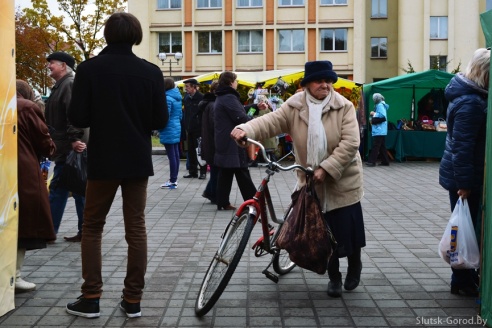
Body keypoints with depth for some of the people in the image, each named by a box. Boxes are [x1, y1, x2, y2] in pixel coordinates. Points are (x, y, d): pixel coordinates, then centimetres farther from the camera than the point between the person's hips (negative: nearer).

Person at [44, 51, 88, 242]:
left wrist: (74, 139, -29)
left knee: (58, 190, -4)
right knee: (79, 189, 9)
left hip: (69, 148, -10)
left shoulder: (70, 84, -11)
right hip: (66, 148, 10)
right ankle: (85, 231, 14)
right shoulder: (62, 85, 21)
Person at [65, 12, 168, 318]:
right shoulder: (151, 72, -4)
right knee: (136, 228, 8)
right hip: (138, 160, 1)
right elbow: (161, 120, -3)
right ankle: (133, 300, 11)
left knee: (92, 227, 12)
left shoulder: (90, 69, -8)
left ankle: (91, 298, 10)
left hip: (103, 160, -1)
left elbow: (78, 117, -9)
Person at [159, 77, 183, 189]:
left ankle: (173, 181, -2)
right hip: (177, 129, 9)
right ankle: (174, 178, 19)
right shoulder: (177, 97, 11)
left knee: (172, 156, -6)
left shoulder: (167, 98, -16)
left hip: (168, 131, -9)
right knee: (176, 155, 12)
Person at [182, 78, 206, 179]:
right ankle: (192, 171, 18)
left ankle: (203, 172, 9)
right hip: (190, 129, 6)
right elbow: (186, 113, 14)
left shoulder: (201, 97, -10)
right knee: (191, 151, 10)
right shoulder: (186, 98, 9)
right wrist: (186, 126, 8)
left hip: (199, 129, -6)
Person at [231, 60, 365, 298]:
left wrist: (326, 169, -24)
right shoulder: (294, 107, -4)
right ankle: (333, 276, 30)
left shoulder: (344, 107, -9)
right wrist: (245, 130, -36)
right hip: (313, 183, 2)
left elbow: (350, 143, -17)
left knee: (348, 228, 7)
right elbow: (270, 122, -17)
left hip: (343, 181, -1)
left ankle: (355, 266, 37)